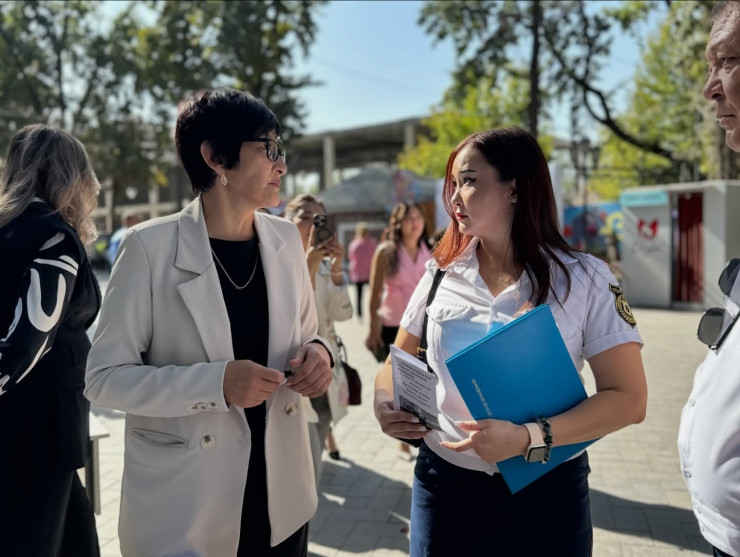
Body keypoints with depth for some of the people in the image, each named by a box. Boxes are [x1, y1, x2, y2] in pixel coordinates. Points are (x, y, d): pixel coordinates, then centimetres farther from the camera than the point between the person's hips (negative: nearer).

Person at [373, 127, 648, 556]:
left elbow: (628, 399, -12)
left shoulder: (584, 279, -9)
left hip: (543, 487, -2)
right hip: (444, 478, 3)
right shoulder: (443, 273, 1)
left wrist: (529, 438, -25)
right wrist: (384, 404, -13)